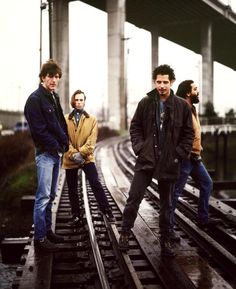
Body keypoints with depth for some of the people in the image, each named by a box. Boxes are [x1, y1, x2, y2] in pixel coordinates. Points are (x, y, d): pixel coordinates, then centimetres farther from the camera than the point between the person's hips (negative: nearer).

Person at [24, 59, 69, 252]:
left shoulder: (54, 97, 15)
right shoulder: (35, 99, -11)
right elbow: (39, 130, -16)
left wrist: (65, 142, 5)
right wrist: (57, 145, -13)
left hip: (57, 152, 9)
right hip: (45, 153, -9)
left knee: (51, 195, 13)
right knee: (43, 196, -8)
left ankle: (47, 230, 22)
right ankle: (40, 237, -2)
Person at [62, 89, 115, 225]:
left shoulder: (92, 119, 4)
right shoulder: (65, 119, 4)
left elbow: (92, 140, -5)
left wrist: (81, 153, -16)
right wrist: (73, 154, -16)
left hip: (87, 158, -1)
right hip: (70, 159, 1)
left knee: (96, 184, -10)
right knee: (72, 189, 8)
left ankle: (107, 211, -2)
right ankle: (76, 216, 21)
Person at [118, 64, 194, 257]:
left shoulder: (182, 106, -1)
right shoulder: (145, 103, 2)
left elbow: (188, 134, 3)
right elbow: (135, 127, 8)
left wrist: (179, 155, -6)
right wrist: (139, 147, -5)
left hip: (169, 164, 0)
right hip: (146, 160, 0)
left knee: (166, 204, 11)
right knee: (134, 198, -3)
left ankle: (165, 240, 23)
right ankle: (125, 233, 15)